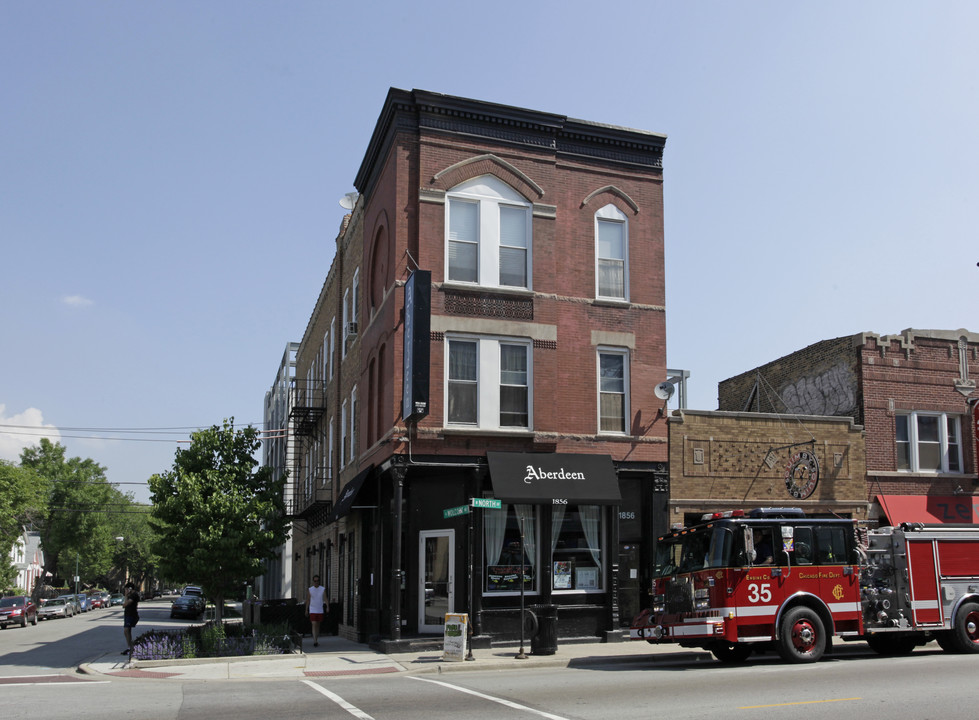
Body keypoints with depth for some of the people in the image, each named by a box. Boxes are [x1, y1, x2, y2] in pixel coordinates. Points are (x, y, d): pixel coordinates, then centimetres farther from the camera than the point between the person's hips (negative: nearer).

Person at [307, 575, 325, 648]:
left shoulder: (323, 589, 0)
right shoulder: (310, 589, 1)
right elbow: (308, 600, 8)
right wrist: (306, 610, 9)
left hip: (320, 610, 2)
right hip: (312, 610, -2)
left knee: (318, 626, 11)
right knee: (314, 625, -12)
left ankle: (317, 640, 21)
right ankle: (315, 641, -18)